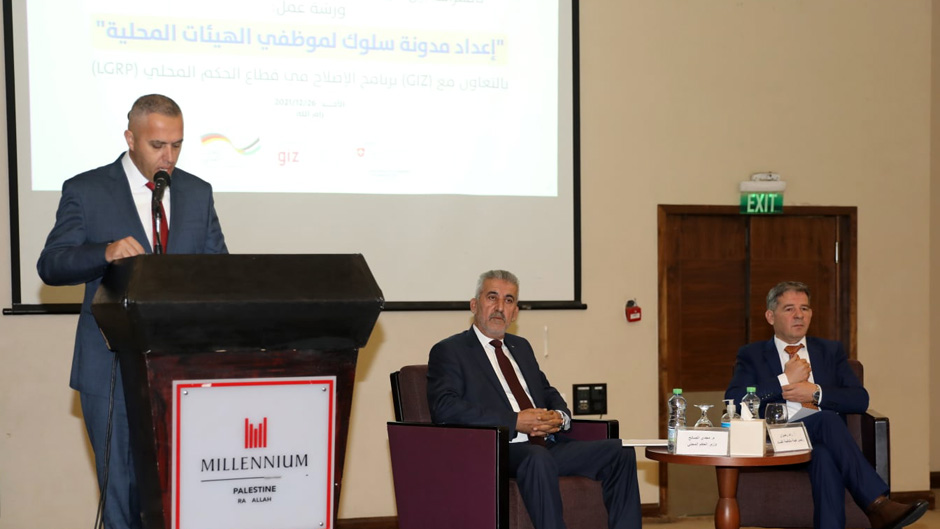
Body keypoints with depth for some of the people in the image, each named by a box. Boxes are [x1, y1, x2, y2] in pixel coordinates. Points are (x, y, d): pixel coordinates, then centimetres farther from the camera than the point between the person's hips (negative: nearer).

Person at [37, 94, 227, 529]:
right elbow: (50, 266, -7)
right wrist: (105, 252, -27)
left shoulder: (198, 193, 9)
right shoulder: (86, 191, -2)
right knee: (122, 482, 5)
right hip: (113, 369, -2)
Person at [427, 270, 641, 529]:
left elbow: (550, 394, 29)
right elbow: (445, 408, -12)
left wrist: (559, 417, 2)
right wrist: (515, 422, -17)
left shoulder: (521, 346, 26)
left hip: (547, 446, 7)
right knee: (537, 458, -39)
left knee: (619, 452, -11)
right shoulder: (449, 351, 3)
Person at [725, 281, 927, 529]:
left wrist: (816, 393, -4)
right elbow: (733, 400, -2)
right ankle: (877, 504, -44)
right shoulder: (752, 355, 16)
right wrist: (785, 380, -4)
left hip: (823, 438, 3)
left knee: (824, 457, -37)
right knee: (828, 419, -35)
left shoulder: (831, 351, 24)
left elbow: (860, 399, 11)